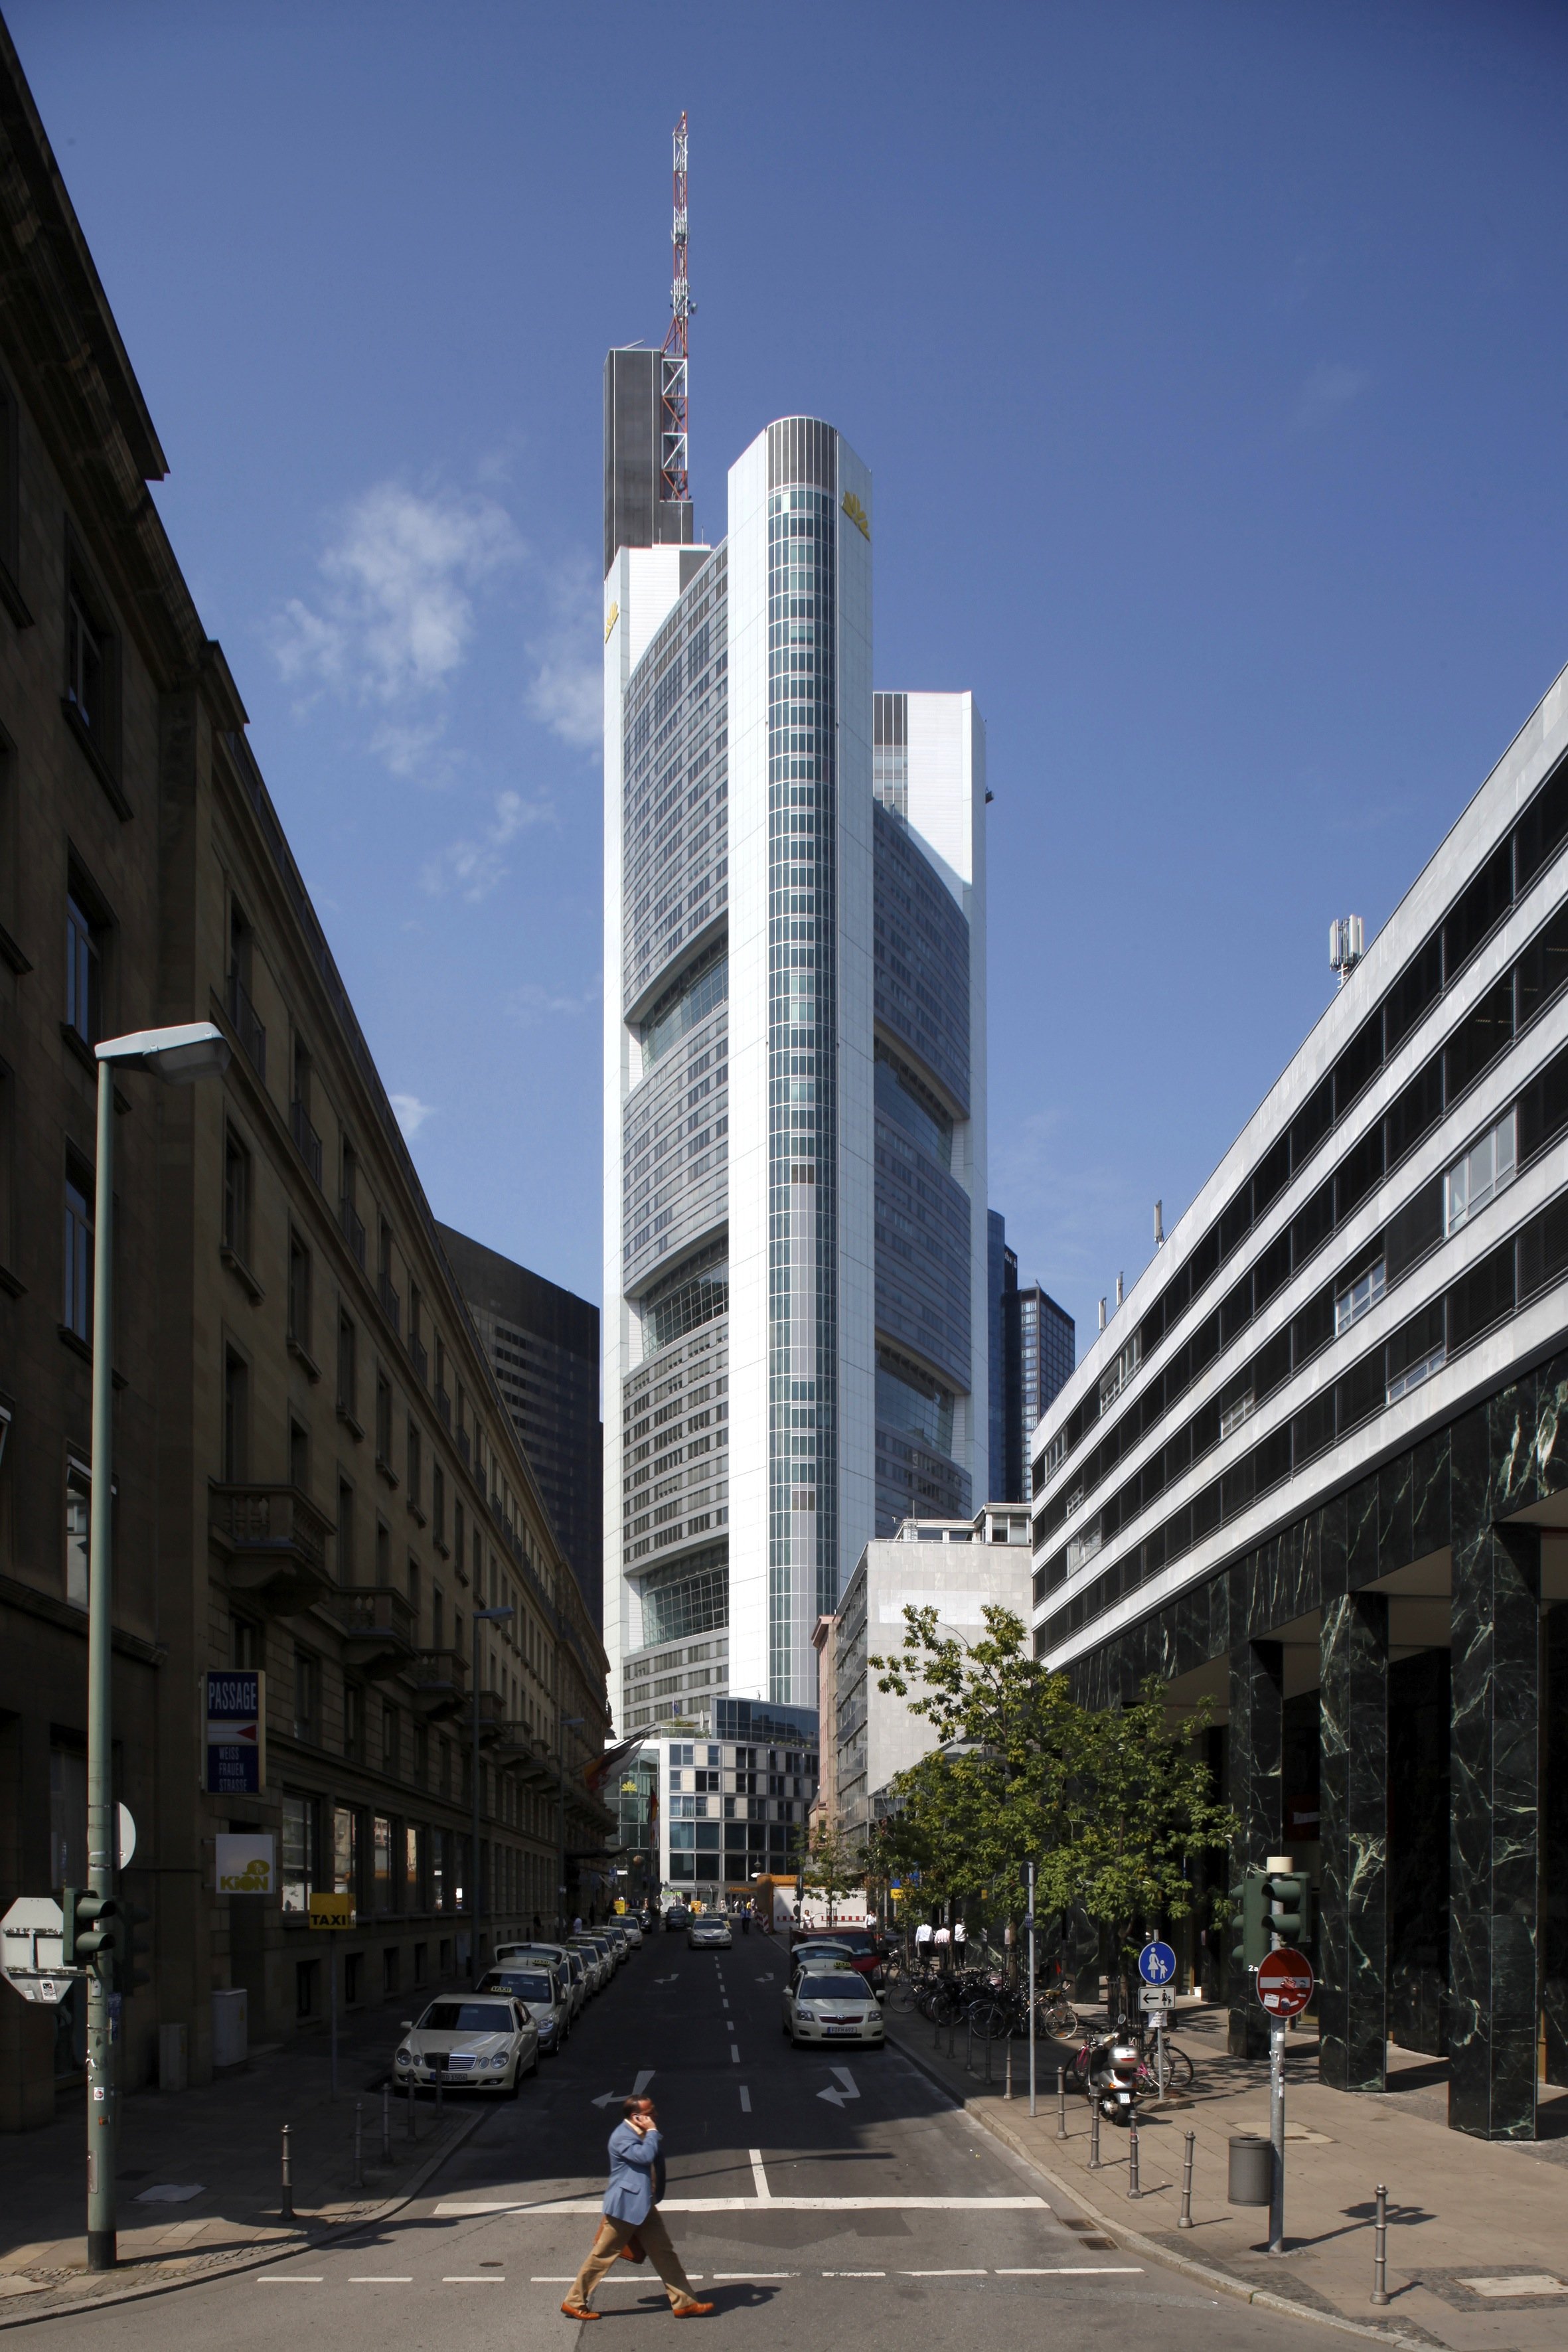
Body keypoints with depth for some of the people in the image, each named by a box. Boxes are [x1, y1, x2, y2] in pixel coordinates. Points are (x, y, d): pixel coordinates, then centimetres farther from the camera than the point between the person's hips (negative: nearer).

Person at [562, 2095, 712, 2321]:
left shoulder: (641, 2134, 9)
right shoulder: (621, 2137, -20)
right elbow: (645, 2156, -32)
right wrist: (652, 2131, -22)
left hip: (645, 2206, 9)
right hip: (625, 2207, -9)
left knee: (665, 2254, 8)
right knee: (602, 2256, 1)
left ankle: (684, 2303, 12)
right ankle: (574, 2303, 12)